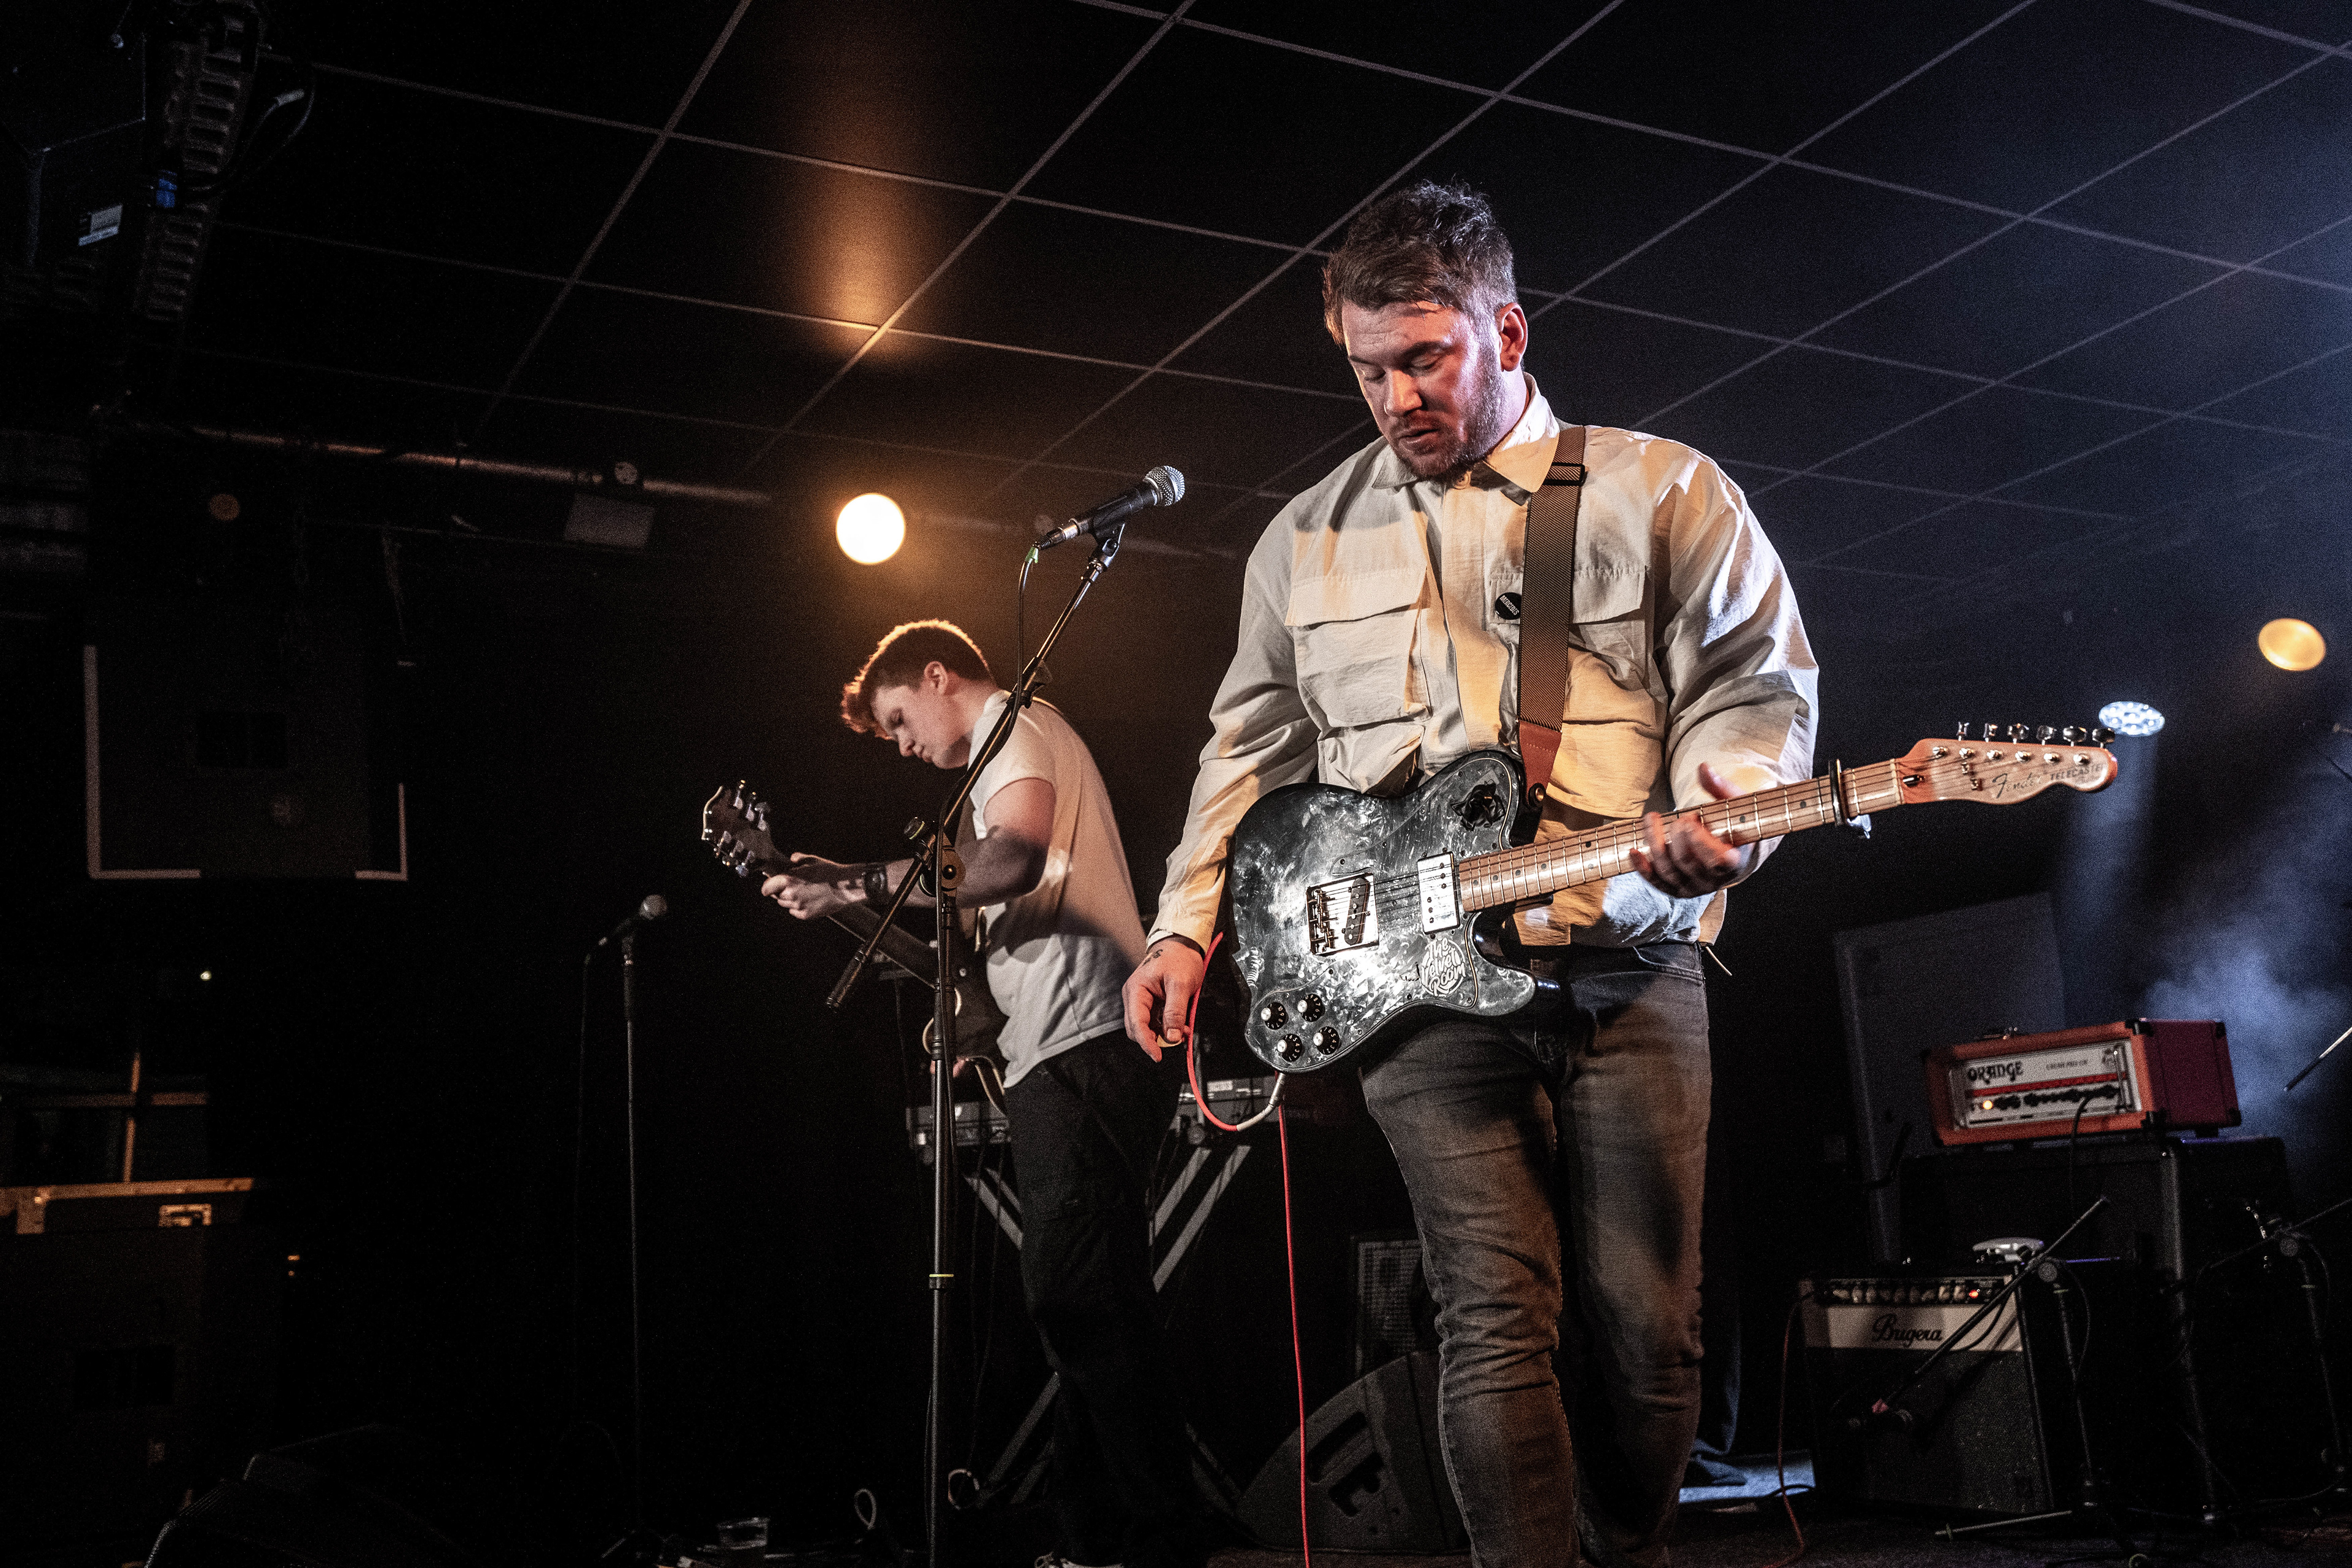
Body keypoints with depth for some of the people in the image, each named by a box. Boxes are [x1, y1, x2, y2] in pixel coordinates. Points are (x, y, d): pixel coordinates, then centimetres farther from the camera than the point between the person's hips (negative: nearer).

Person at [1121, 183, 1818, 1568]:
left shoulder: (1660, 493, 6)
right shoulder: (1307, 540, 16)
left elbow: (1757, 685, 4)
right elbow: (1252, 748, 21)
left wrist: (1724, 810, -18)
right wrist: (1189, 927, 13)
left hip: (1627, 969, -1)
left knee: (1645, 1333, 3)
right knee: (1499, 1320, -9)